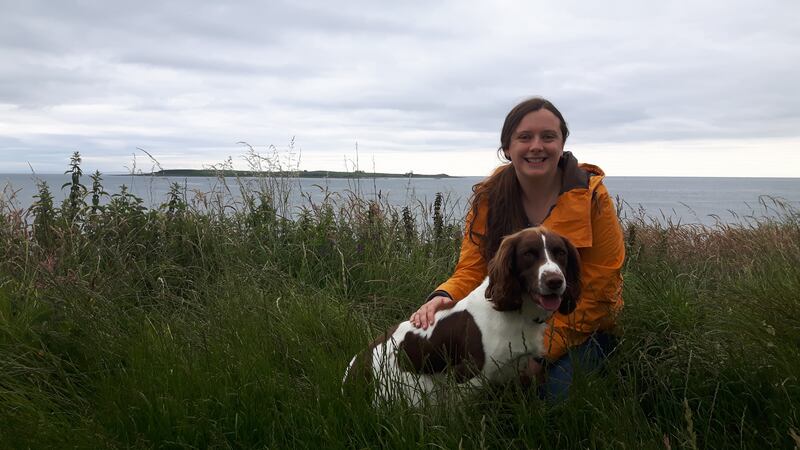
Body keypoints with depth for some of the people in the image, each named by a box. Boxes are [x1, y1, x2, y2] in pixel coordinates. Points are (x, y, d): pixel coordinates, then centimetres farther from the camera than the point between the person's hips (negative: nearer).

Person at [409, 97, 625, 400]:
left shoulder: (591, 197, -13)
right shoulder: (488, 199, -4)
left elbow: (597, 292, -14)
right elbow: (471, 270, -7)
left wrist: (543, 352, -21)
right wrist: (444, 297, -31)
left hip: (580, 330, -2)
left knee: (558, 384, -30)